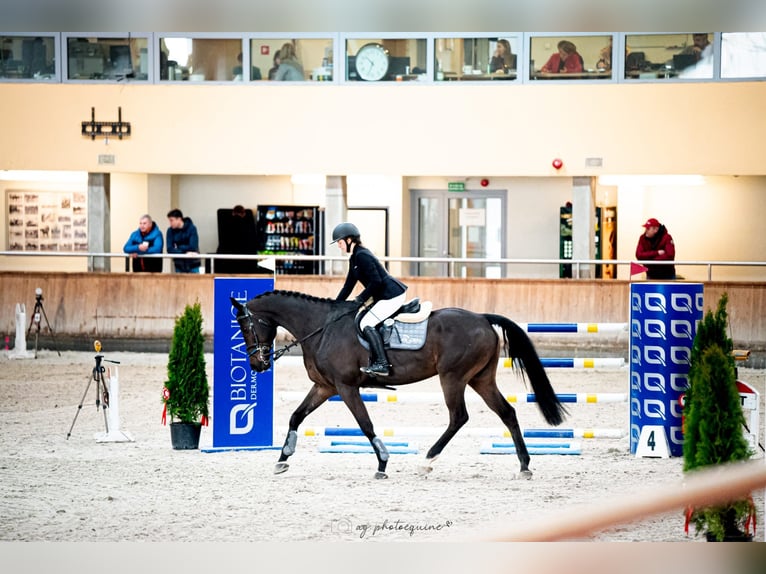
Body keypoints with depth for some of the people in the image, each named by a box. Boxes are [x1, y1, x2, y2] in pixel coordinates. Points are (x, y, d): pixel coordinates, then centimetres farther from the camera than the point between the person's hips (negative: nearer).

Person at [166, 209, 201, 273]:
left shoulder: (191, 228, -10)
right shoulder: (170, 231, -2)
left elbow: (193, 247, -17)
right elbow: (170, 249, -8)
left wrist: (178, 248, -8)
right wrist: (184, 252, -19)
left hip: (192, 265, -3)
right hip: (179, 265, 3)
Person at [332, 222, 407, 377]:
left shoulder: (362, 256, -16)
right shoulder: (354, 258, 17)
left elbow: (376, 282, -21)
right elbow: (348, 286, 22)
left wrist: (360, 299, -12)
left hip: (392, 295, -11)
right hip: (386, 296, 11)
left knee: (366, 324, -17)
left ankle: (382, 364, -22)